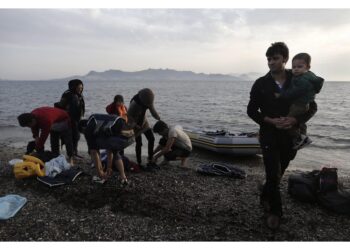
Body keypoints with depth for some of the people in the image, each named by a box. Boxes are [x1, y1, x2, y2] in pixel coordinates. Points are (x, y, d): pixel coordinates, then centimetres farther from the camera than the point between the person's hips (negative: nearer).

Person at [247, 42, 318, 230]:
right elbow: (251, 110, 0)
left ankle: (265, 197, 42)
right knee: (274, 174, -5)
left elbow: (312, 107, 1)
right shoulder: (261, 84, -4)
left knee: (278, 173, 15)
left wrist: (295, 120, -18)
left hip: (290, 136, 2)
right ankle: (275, 211, 15)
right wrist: (270, 121, -17)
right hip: (269, 135, -2)